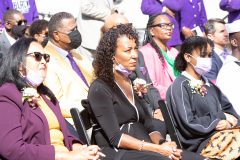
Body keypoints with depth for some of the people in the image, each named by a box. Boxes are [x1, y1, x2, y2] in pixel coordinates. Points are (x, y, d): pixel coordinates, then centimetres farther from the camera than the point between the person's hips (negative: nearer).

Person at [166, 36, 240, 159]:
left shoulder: (208, 85, 21)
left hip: (222, 133, 8)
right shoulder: (180, 87, -5)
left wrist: (227, 122, -7)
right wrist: (220, 117, -6)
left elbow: (228, 110, 16)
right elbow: (189, 124, -12)